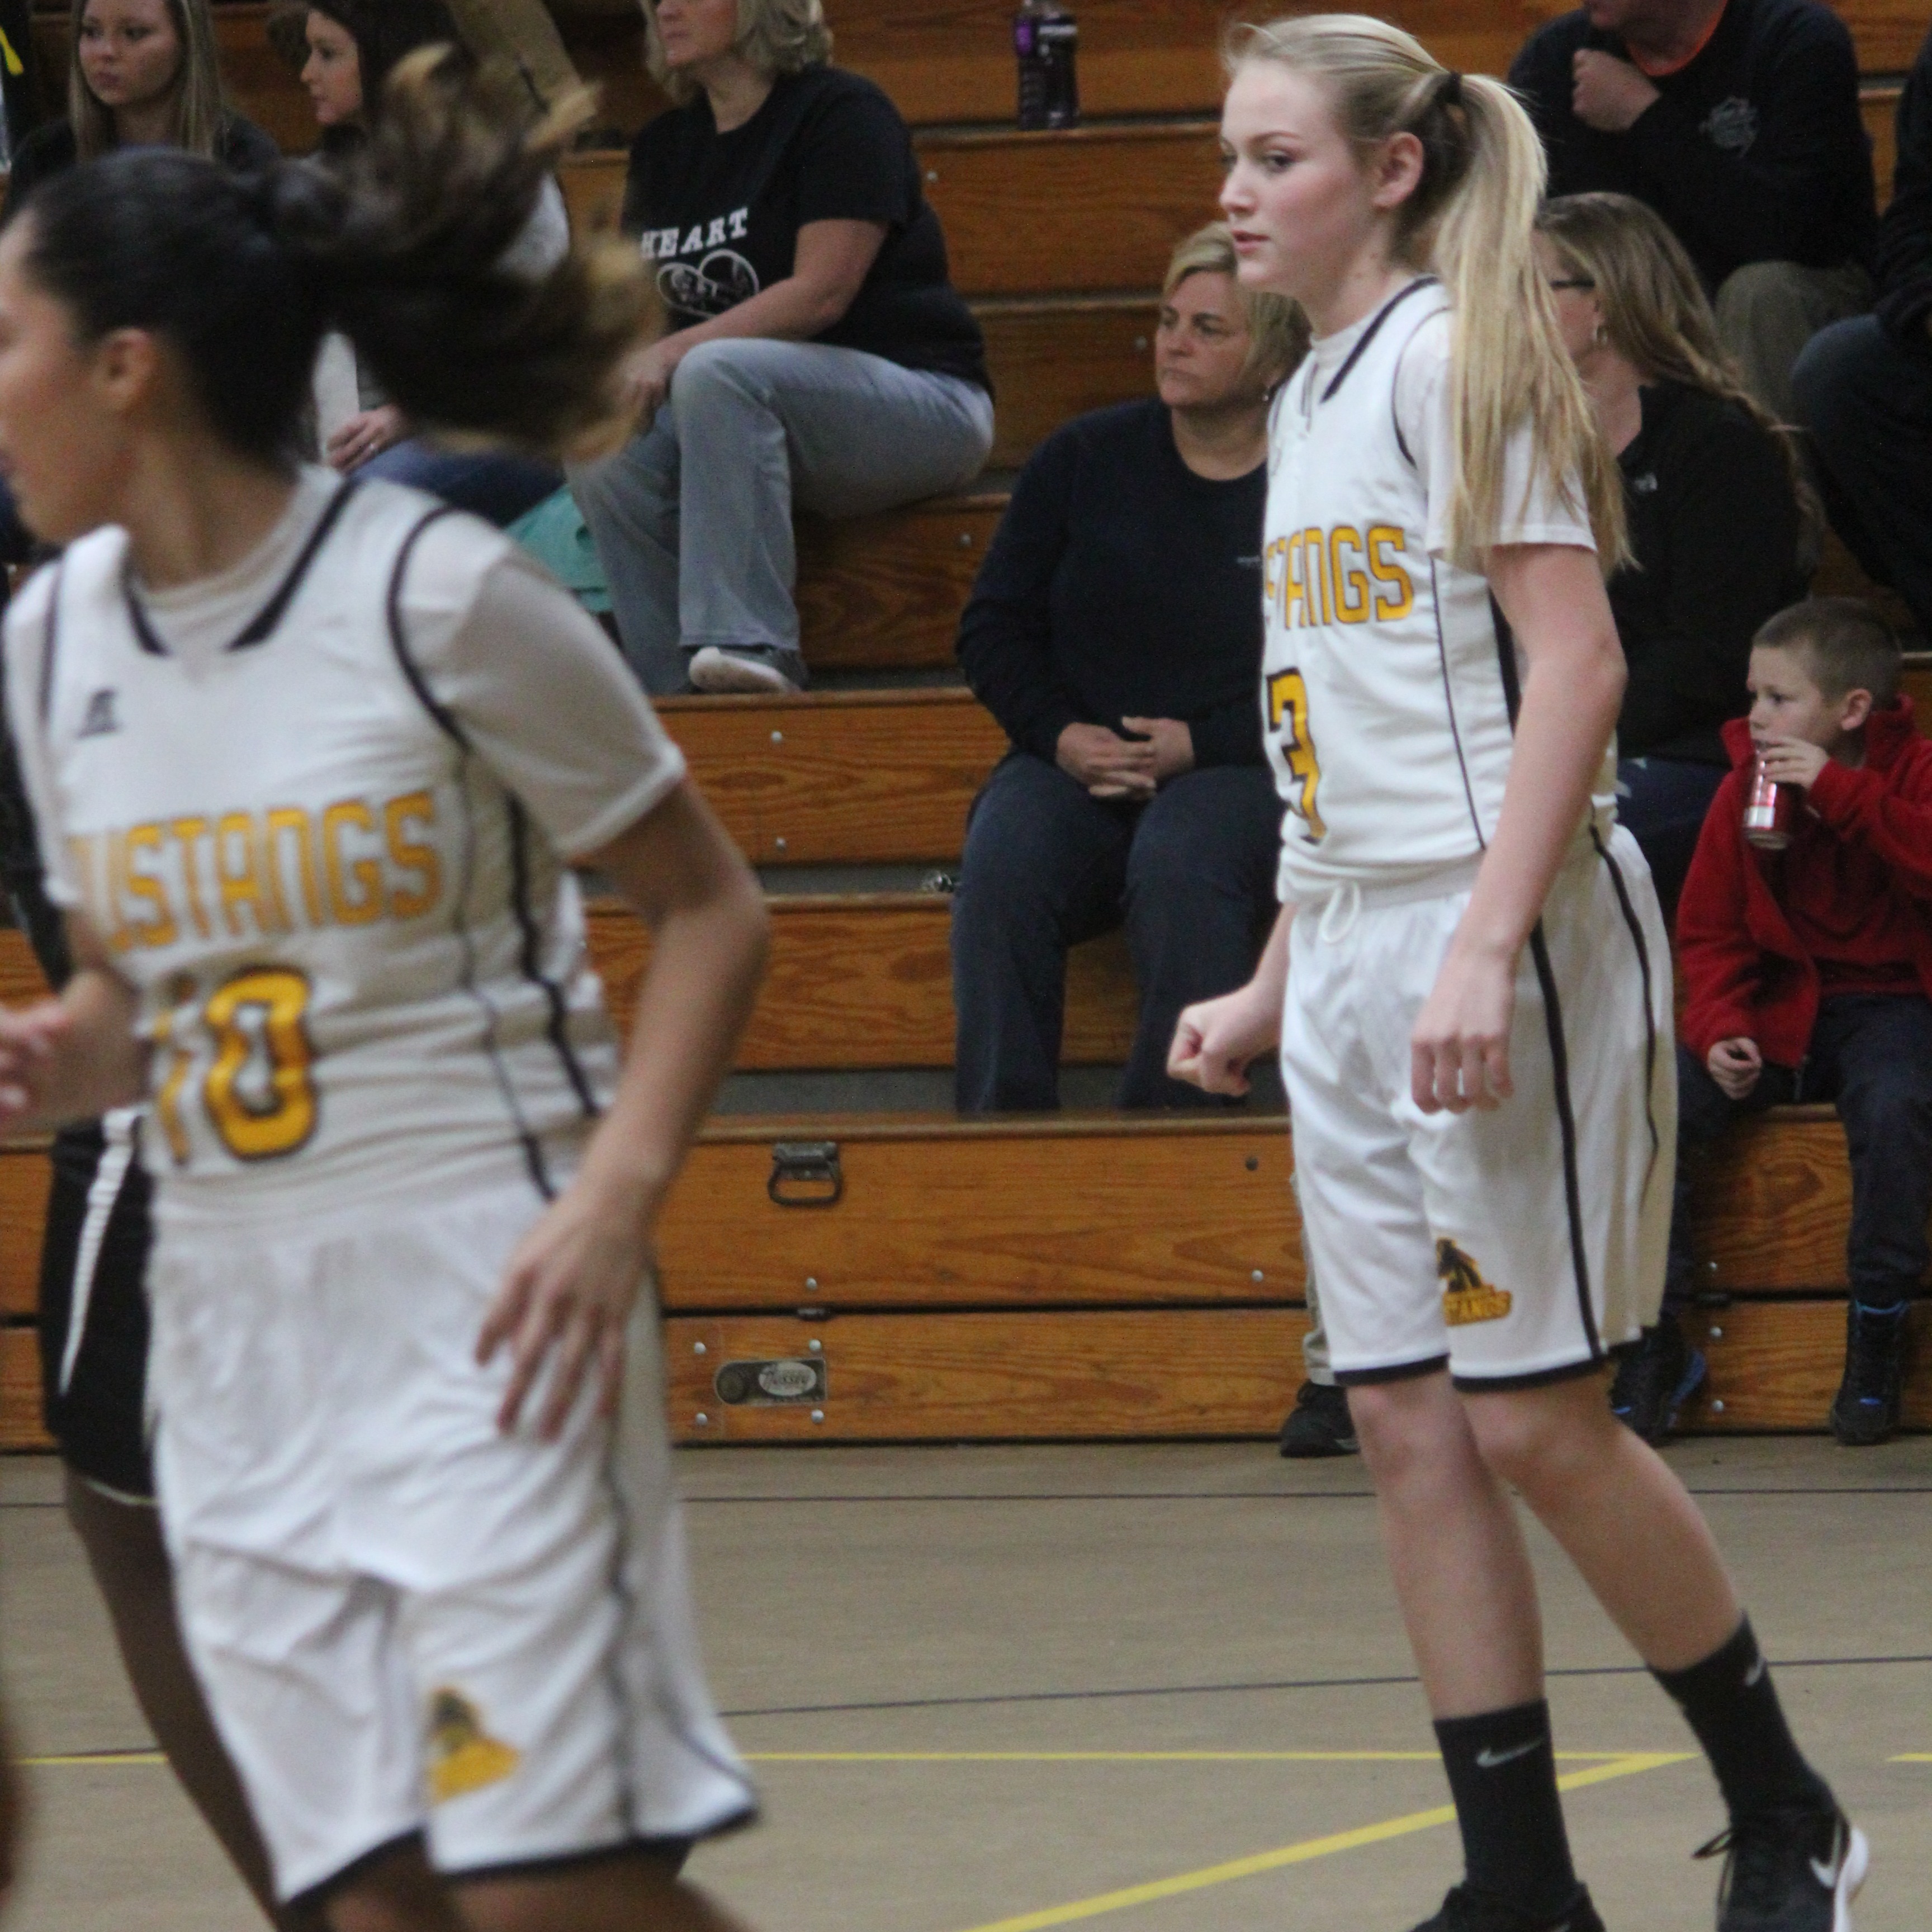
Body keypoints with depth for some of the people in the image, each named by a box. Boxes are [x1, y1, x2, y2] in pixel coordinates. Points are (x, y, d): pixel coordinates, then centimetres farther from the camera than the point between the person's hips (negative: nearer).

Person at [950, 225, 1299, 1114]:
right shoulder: (1085, 458, 13)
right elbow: (994, 628, 16)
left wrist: (1199, 743, -13)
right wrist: (1060, 733, -3)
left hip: (1239, 773, -3)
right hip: (1076, 765, 3)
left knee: (1179, 865, -37)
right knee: (1001, 869, -29)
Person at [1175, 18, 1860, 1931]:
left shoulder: (1454, 357, -9)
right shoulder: (1310, 399, 16)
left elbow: (1575, 664, -16)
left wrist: (1485, 949, -24)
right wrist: (1275, 981, 20)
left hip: (1509, 939, -8)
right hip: (1349, 955, 8)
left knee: (1532, 1418, -7)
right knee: (1409, 1430, 3)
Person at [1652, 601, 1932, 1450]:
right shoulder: (1745, 789, 6)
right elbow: (1710, 931, 9)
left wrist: (1839, 792, -29)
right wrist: (1722, 1029, -9)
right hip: (1781, 1006, 4)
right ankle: (1654, 1340, -8)